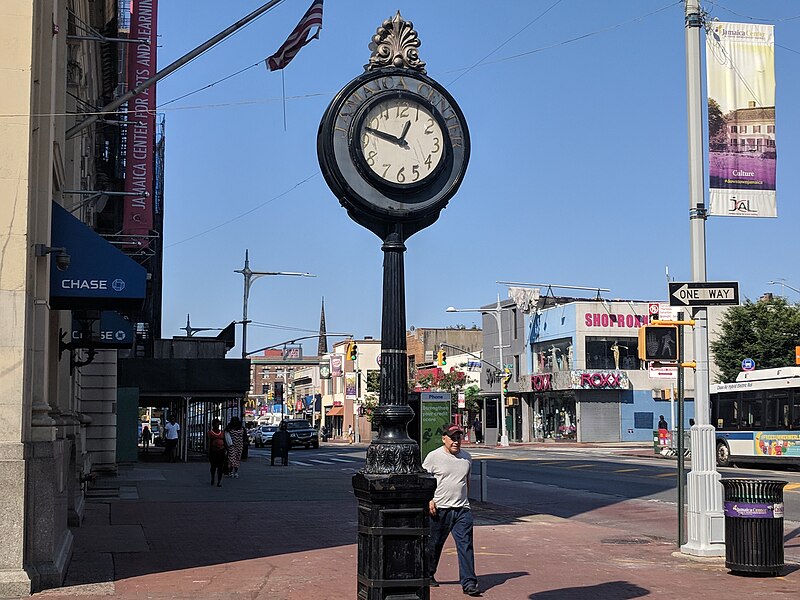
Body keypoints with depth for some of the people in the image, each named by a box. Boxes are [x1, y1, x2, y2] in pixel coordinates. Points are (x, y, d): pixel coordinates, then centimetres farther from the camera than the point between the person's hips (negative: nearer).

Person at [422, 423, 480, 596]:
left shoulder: (466, 457, 10)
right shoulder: (434, 457, -5)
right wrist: (429, 500, -11)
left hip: (462, 510, 3)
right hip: (439, 509, -3)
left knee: (465, 544, -8)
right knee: (434, 543, 10)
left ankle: (469, 582, -9)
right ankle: (428, 574, 32)